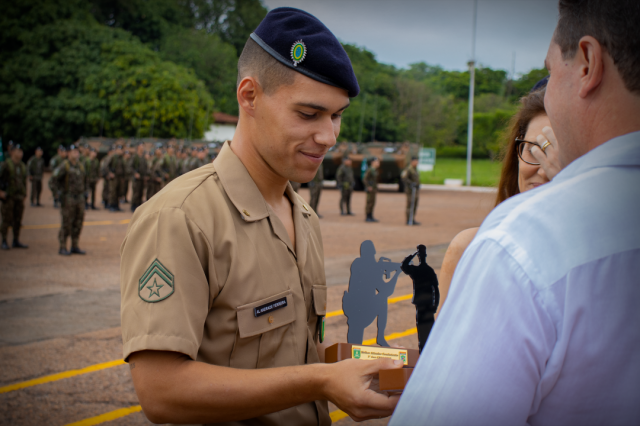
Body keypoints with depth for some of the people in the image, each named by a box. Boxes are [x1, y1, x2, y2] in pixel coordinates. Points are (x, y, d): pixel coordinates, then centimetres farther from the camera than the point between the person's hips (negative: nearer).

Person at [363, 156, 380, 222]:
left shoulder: (375, 170, 13)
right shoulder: (369, 170, -15)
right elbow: (364, 179, -19)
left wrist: (376, 188, 19)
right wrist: (368, 187, -21)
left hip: (373, 189, 9)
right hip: (370, 189, -9)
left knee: (372, 203, 10)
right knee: (369, 203, -7)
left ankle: (371, 217, 15)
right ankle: (367, 217, -3)